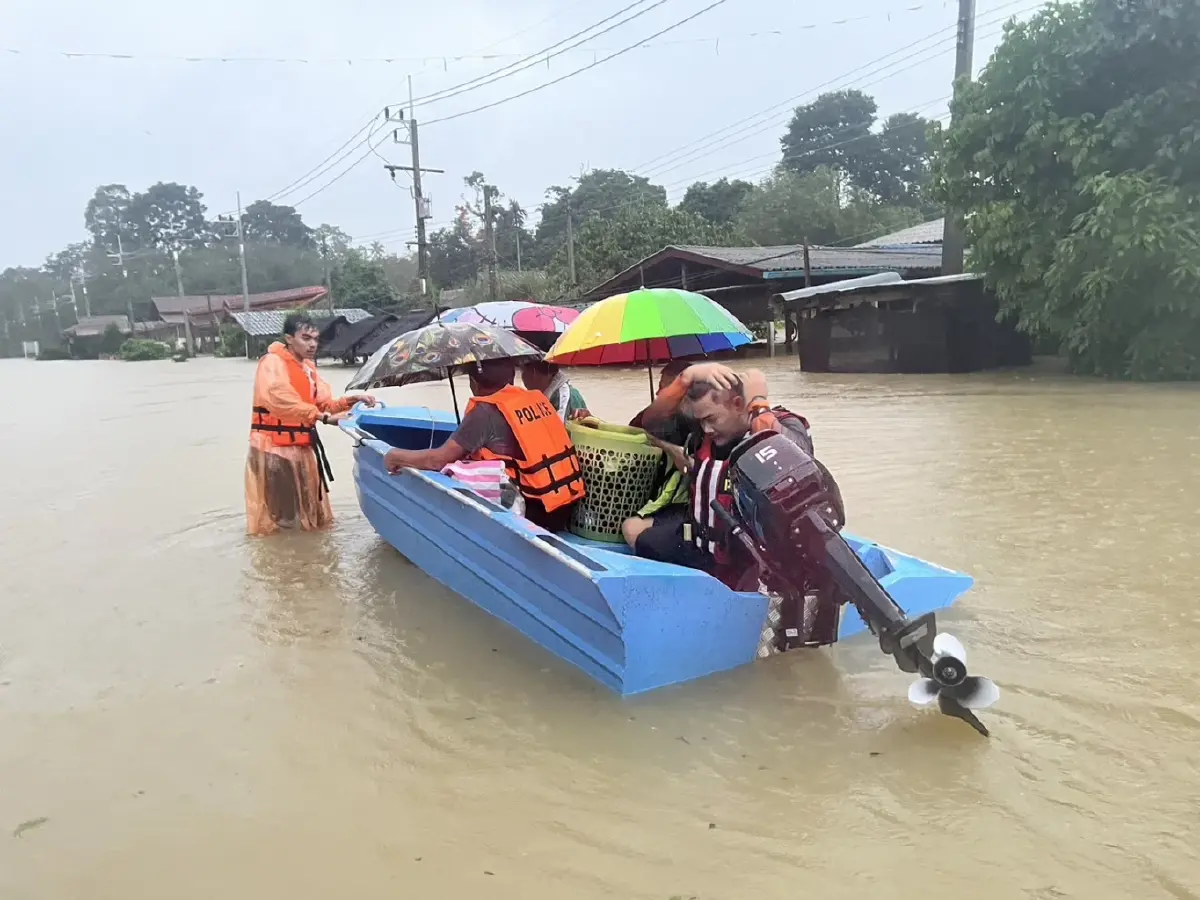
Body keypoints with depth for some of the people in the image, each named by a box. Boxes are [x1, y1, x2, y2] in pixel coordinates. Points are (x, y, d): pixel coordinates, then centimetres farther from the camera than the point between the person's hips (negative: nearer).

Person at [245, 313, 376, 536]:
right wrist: (323, 417, -34)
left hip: (301, 447, 8)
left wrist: (350, 401, -4)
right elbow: (281, 400, -31)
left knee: (310, 514, 20)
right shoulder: (272, 363, -14)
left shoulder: (308, 367, 13)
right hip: (273, 447, -8)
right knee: (274, 515, -2)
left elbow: (324, 403, 13)